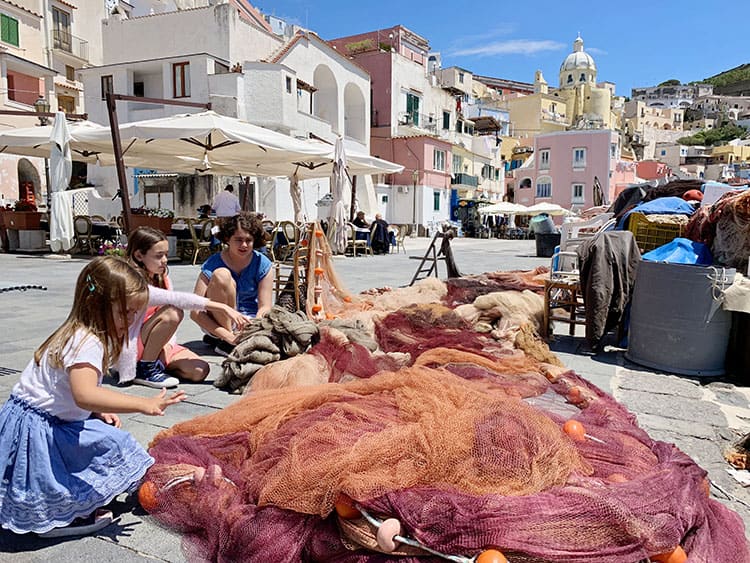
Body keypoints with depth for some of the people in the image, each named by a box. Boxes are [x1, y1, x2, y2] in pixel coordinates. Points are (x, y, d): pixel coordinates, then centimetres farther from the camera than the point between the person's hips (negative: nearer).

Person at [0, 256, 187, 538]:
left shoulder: (80, 334, 6)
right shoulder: (87, 343, -27)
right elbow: (84, 394, -44)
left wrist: (98, 410, 2)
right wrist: (144, 404, -47)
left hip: (52, 421, 10)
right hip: (37, 428, -10)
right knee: (112, 443, -15)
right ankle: (54, 519, -6)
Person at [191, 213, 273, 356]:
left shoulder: (262, 264, -6)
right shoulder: (213, 264, -14)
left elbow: (265, 308, -9)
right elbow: (195, 312, -20)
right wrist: (228, 336, -31)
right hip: (218, 325, -2)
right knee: (221, 274, -27)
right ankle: (224, 342, -20)